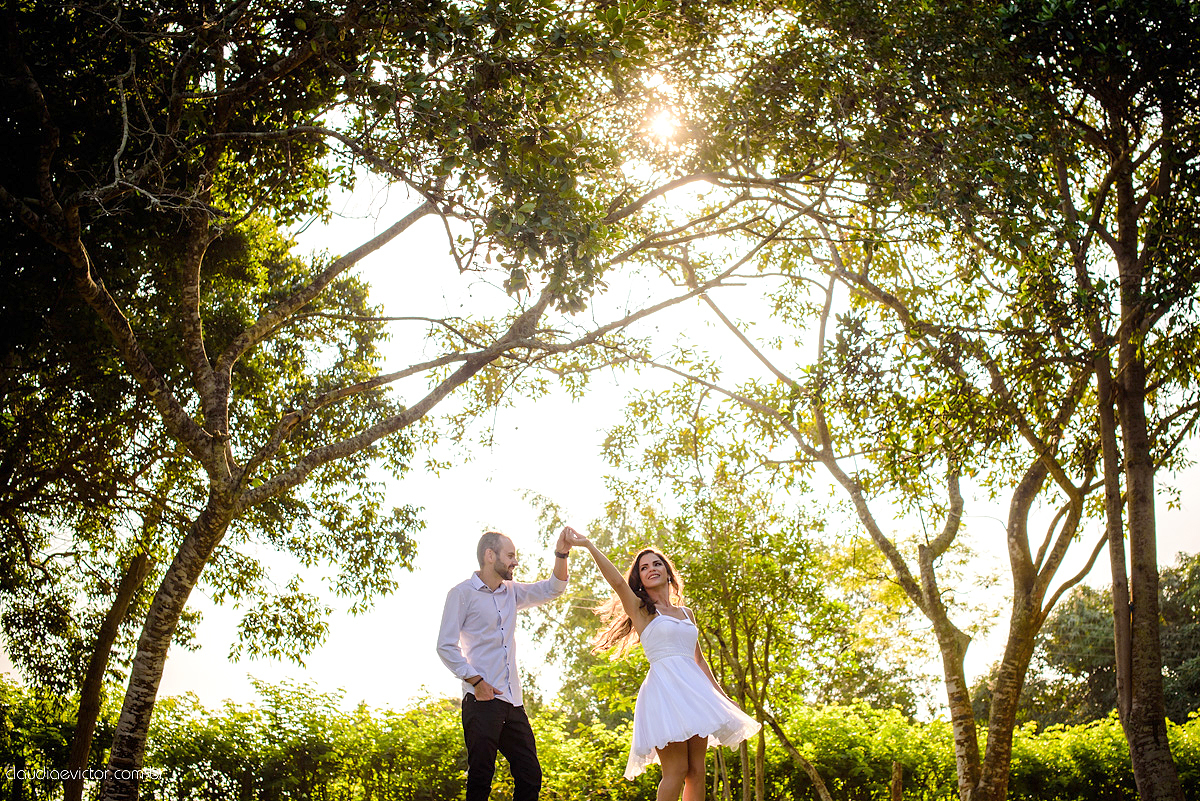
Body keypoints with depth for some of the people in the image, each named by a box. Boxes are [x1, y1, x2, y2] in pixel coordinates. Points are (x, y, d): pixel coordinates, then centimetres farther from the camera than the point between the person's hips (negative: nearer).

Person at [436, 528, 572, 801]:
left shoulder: (511, 592, 18)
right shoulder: (462, 593, -1)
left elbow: (552, 589, 22)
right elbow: (446, 646, -6)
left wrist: (561, 553, 6)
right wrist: (476, 681, -14)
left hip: (513, 701, 6)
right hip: (482, 699, -6)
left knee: (531, 777, 3)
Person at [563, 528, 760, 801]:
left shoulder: (686, 613, 21)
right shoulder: (640, 609, 5)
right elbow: (617, 582, -13)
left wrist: (720, 694, 23)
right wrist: (588, 545, -24)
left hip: (694, 687, 6)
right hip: (664, 685, -6)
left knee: (697, 772, 1)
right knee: (676, 771, -14)